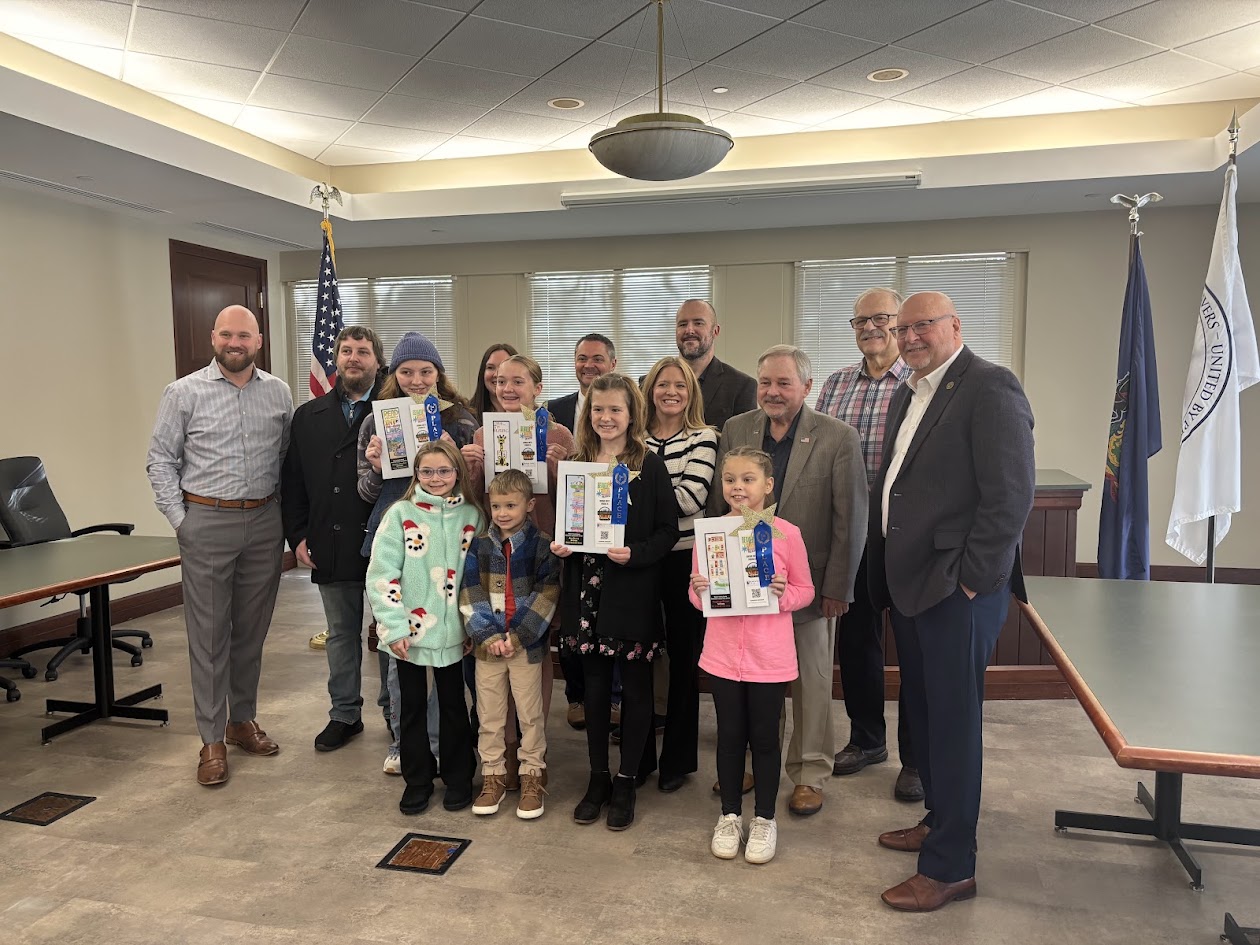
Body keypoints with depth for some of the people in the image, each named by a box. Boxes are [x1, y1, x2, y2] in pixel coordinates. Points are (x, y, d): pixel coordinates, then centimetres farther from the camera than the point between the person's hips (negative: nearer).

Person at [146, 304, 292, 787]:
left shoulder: (278, 392, 5)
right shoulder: (185, 392, -2)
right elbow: (161, 460, 0)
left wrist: (286, 512, 4)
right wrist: (180, 520, -5)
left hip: (264, 521, 3)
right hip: (207, 521, -3)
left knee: (252, 629, 13)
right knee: (209, 634, 2)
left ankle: (243, 719, 29)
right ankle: (212, 741, 13)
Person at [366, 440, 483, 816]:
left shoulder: (472, 516, 1)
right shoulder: (400, 513, -6)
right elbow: (381, 573, -9)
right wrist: (394, 627, -14)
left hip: (453, 631, 1)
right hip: (410, 630, -1)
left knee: (453, 704, 13)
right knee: (412, 705, 11)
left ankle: (458, 779, 29)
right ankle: (417, 781, 27)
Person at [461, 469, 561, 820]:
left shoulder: (542, 544, -6)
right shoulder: (479, 545, 2)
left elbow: (546, 595, -9)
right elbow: (470, 593, -2)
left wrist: (517, 637, -15)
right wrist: (487, 635, -13)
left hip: (528, 643, -2)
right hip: (487, 644, 3)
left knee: (530, 714, 7)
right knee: (489, 714, 11)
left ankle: (532, 777, 21)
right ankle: (493, 776, 25)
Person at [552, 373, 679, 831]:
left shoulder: (650, 465, -6)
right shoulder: (577, 463, 7)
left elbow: (668, 530, -7)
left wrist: (634, 553, -22)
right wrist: (559, 544, -7)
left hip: (633, 592, -3)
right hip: (586, 591, 4)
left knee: (635, 687, 7)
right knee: (595, 686, 12)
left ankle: (626, 783, 23)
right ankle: (598, 778, 27)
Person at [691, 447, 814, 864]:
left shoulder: (787, 534, -8)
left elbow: (806, 590, 1)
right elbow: (697, 595, 7)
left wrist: (783, 594, -18)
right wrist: (699, 590, -15)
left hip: (770, 657, -2)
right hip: (723, 653, 2)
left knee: (765, 737, 10)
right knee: (729, 736, 14)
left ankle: (765, 819, 29)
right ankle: (730, 815, 31)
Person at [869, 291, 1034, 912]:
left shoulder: (990, 388, -13)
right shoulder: (907, 396, 15)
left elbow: (1011, 496, -19)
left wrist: (967, 579, -17)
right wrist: (884, 573, 13)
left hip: (958, 589, -9)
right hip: (908, 583, 9)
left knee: (954, 721, 2)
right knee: (924, 712, 20)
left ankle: (950, 866, 16)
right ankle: (941, 819, 40)